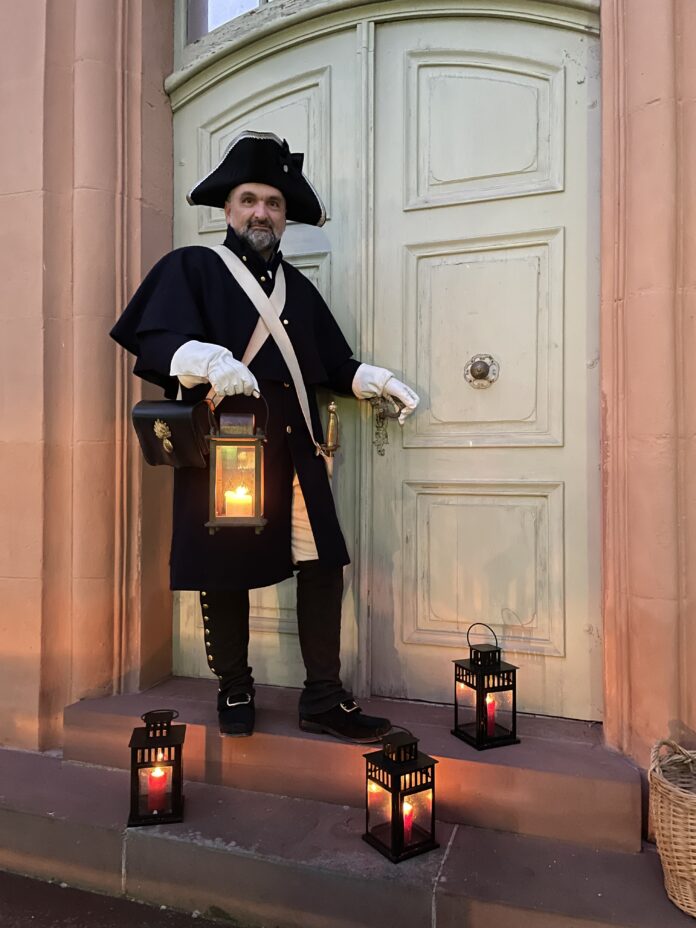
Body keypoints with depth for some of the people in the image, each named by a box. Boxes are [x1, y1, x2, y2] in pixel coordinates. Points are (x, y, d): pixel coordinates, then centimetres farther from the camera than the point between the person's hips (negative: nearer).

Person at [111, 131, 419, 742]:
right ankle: (234, 693, 26)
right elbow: (153, 345, -8)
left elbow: (332, 364, 23)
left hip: (293, 450, 4)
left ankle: (324, 699, 14)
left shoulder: (297, 286, 21)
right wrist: (210, 360, -27)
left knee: (323, 564, -1)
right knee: (225, 571, 4)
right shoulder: (190, 267, 6)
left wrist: (379, 381, 7)